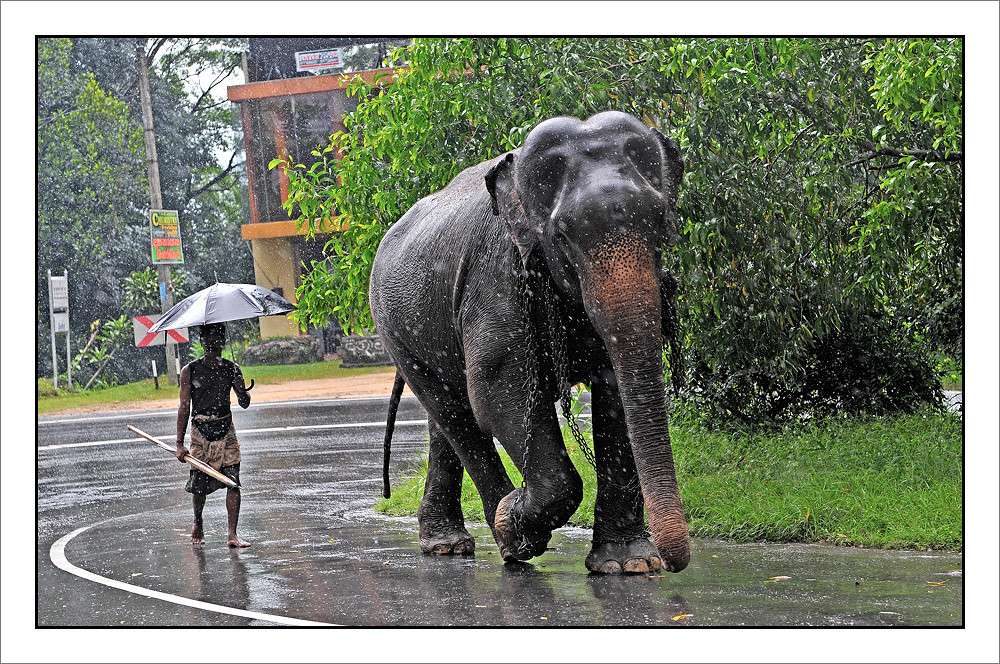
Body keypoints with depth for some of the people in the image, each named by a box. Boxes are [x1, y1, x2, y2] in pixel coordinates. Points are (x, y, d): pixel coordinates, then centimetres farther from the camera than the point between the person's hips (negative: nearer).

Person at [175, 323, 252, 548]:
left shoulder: (232, 369, 4)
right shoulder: (190, 371, -1)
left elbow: (244, 403, 1)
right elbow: (184, 408, -1)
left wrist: (243, 393, -24)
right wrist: (180, 444, -4)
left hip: (226, 430, 1)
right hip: (200, 432, -1)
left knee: (233, 481, -11)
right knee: (199, 485, 4)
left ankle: (233, 535, -9)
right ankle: (198, 524, 33)